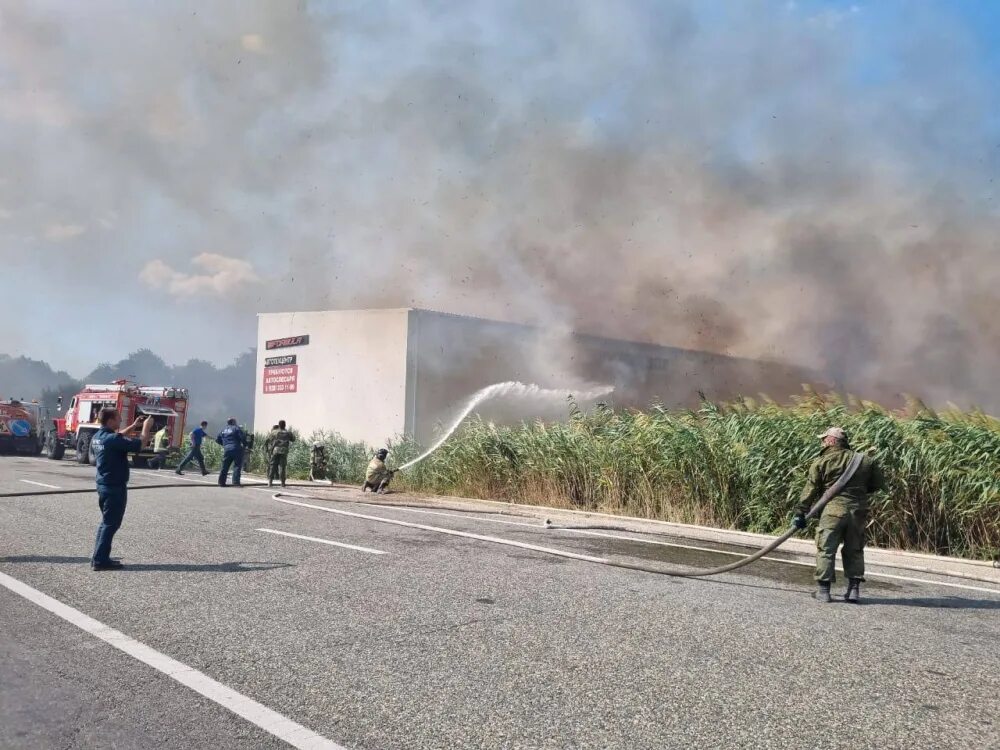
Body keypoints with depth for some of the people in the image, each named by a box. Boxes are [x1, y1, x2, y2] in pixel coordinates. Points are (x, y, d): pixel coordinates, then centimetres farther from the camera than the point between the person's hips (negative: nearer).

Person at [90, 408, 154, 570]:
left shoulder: (98, 436, 6)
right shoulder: (112, 439, -23)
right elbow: (140, 444, -21)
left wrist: (134, 426, 17)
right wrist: (146, 427, -6)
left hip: (103, 484, 10)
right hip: (115, 487, -9)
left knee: (106, 521, 18)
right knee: (111, 523, -3)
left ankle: (98, 557, 22)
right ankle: (100, 560, -1)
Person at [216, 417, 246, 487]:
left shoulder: (223, 430, 15)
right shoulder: (236, 428, -4)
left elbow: (217, 440, 18)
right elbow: (243, 437, -14)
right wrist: (244, 445, 3)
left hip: (226, 450, 5)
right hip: (236, 450, -5)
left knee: (225, 467, 11)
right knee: (237, 466, -1)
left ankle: (221, 482, 10)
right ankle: (236, 482, -6)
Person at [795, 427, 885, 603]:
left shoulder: (821, 462, -2)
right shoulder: (865, 461, 8)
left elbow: (811, 490, -4)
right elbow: (879, 484, 12)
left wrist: (801, 513, 1)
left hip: (833, 511, -4)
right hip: (858, 512, 4)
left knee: (826, 550, 2)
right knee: (854, 551, 15)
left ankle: (823, 589, 1)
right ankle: (854, 589, 14)